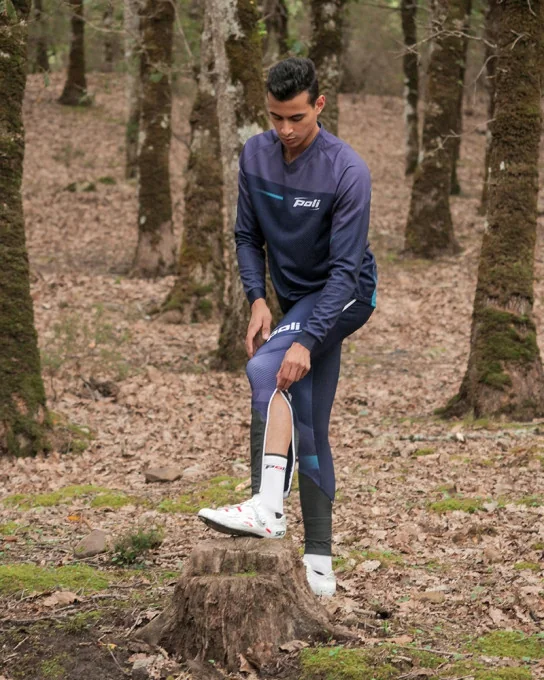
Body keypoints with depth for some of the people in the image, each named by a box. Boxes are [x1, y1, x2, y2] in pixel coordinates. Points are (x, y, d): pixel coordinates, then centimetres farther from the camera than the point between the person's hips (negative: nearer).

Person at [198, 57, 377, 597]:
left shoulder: (347, 172, -23)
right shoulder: (255, 156, -5)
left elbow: (345, 268, -26)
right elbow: (247, 236, 5)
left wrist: (305, 342, -33)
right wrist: (257, 300, -11)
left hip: (345, 295, -6)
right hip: (296, 301, 6)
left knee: (267, 367, -31)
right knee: (307, 430, 5)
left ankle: (267, 507, -37)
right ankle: (318, 566, 9)